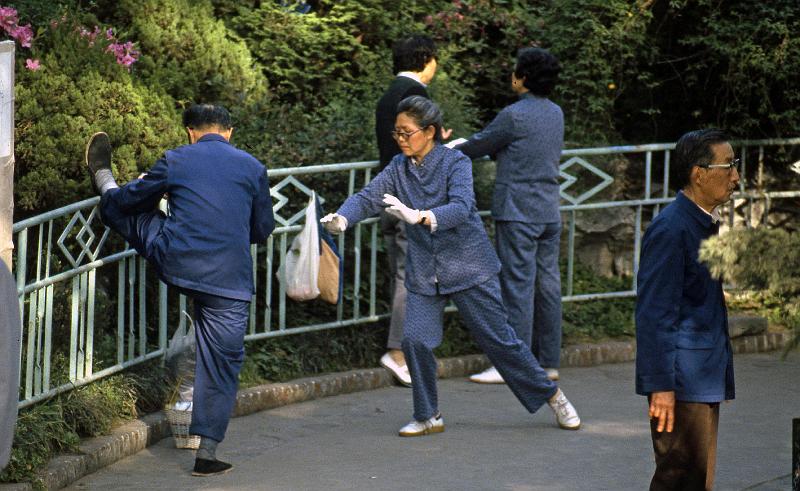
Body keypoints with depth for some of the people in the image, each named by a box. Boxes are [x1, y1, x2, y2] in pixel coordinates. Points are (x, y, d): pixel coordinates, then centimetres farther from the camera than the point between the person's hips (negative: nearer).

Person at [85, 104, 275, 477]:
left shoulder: (175, 161, 3)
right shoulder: (252, 168, 5)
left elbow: (129, 200, 13)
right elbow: (263, 230, 14)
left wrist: (122, 190, 38)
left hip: (175, 264, 0)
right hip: (229, 281, 0)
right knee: (222, 365, 8)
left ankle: (103, 180, 56)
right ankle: (207, 453, 8)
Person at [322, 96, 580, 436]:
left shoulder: (455, 163, -12)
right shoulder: (399, 169, 3)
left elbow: (460, 207, -27)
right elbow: (367, 198, -6)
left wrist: (419, 216, -44)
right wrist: (342, 219, -28)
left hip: (467, 266, -4)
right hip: (424, 273, 4)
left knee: (499, 340, 3)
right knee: (415, 339, -13)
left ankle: (551, 395, 23)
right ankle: (427, 417, 6)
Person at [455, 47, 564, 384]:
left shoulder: (514, 116, -14)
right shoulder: (556, 114, 10)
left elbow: (478, 146, -5)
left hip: (518, 211, -8)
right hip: (550, 211, 8)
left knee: (518, 285, -6)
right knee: (547, 284, 9)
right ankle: (549, 362, 13)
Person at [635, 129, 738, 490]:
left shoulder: (706, 224, 15)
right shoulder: (671, 229, -16)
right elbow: (653, 314, -20)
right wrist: (661, 386, -22)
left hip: (706, 379, 10)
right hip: (681, 380, -10)